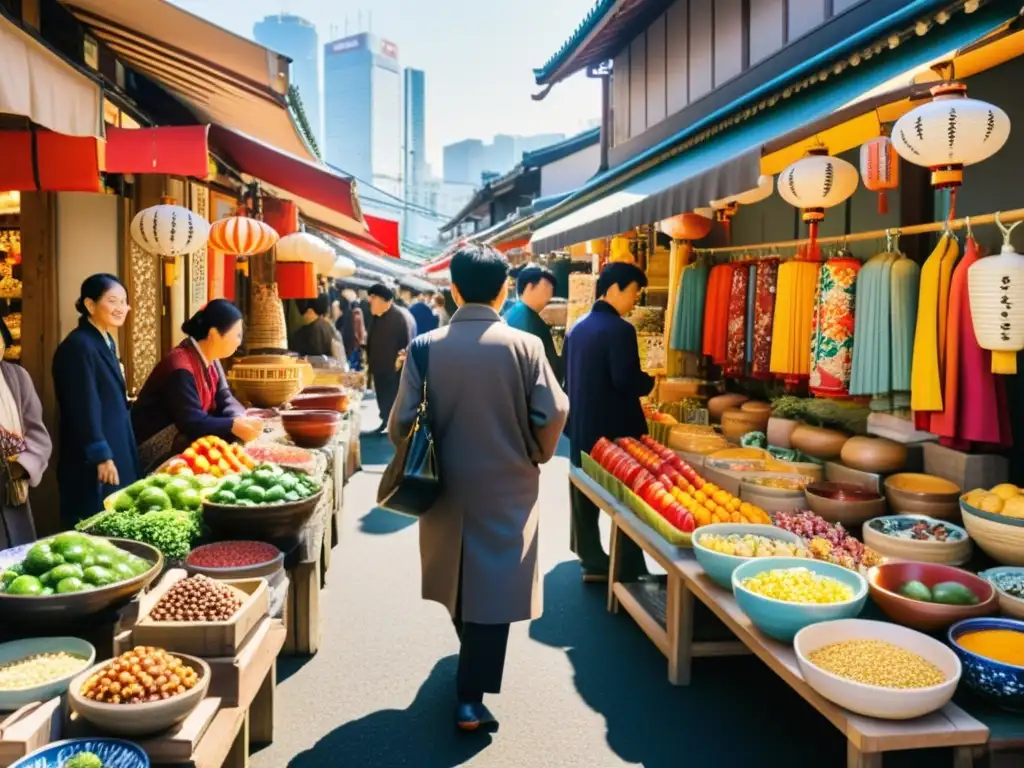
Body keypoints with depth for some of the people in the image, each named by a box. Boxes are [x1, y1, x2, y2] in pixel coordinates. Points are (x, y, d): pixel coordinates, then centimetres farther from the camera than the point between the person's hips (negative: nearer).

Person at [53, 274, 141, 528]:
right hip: (92, 462, -9)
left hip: (115, 453, 9)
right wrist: (101, 457, -19)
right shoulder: (78, 346, -17)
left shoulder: (106, 342, 12)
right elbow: (84, 409, -20)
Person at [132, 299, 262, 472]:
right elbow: (192, 422, -30)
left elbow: (224, 400, -1)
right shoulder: (181, 368, -27)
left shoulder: (210, 360, 2)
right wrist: (234, 426, -37)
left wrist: (241, 420, -22)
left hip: (182, 436, 9)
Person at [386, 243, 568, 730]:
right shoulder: (524, 345, -11)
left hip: (447, 482, 3)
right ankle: (470, 697, 7)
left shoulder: (426, 345, -8)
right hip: (507, 485, -3)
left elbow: (402, 421, -9)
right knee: (493, 585, 6)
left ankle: (472, 660, 47)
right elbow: (553, 413, -12)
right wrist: (534, 456, 7)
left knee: (458, 575, 23)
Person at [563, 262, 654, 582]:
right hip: (614, 428, -8)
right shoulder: (619, 329, -17)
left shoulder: (578, 326, 9)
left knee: (586, 495, 13)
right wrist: (654, 382, -6)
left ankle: (592, 561, 23)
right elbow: (627, 381, -23)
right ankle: (630, 568, 9)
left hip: (582, 427, 8)